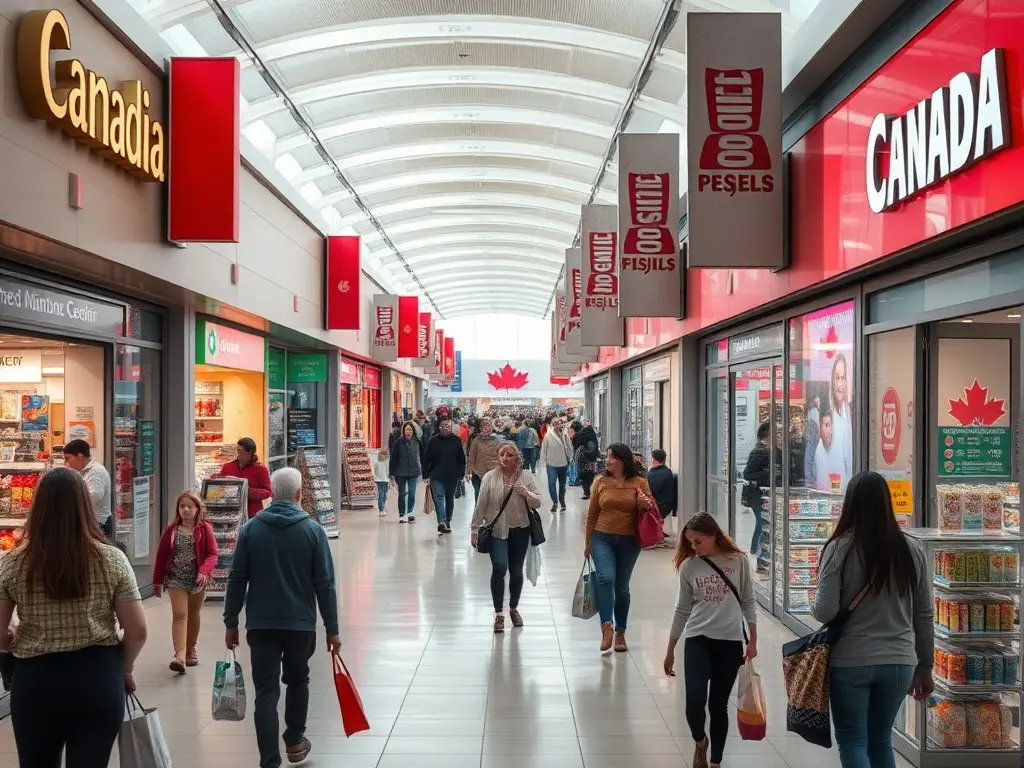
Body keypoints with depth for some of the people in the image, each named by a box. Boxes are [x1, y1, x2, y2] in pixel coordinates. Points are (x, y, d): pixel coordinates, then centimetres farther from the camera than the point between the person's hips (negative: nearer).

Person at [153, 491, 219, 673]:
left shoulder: (205, 529, -4)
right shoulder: (171, 530, 1)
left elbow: (212, 553, -8)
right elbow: (161, 556, 6)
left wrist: (204, 571, -24)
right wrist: (157, 580, 7)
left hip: (197, 580, 1)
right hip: (176, 579, -1)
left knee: (193, 616, 15)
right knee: (179, 615, -13)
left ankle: (191, 650, 33)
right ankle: (180, 655, -22)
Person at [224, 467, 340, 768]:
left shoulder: (250, 529, -2)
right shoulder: (312, 530, -6)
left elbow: (236, 580, -1)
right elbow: (325, 584, -6)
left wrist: (231, 623, 8)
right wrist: (332, 628, 0)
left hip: (260, 624, 0)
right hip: (301, 623, 0)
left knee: (266, 692, 2)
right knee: (297, 681, 22)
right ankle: (295, 741, 36)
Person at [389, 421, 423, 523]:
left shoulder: (417, 442, 0)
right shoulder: (398, 442, -7)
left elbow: (422, 457, 8)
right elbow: (393, 458, -4)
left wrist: (422, 471, 7)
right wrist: (392, 473, -5)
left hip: (413, 472, 1)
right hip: (401, 472, -1)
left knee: (411, 493, -6)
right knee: (402, 494, 9)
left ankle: (410, 513, 3)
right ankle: (402, 515, 18)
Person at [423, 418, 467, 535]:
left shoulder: (456, 440, 1)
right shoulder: (433, 441, -1)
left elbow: (462, 459, 5)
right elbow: (426, 459, 0)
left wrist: (461, 474, 0)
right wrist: (426, 475, -4)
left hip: (452, 476, 2)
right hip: (436, 476, -2)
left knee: (450, 499, 13)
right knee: (439, 498, -15)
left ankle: (447, 521, 27)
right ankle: (442, 522, -25)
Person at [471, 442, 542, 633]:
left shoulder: (525, 478, 0)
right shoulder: (490, 478, -5)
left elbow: (537, 503, 0)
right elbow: (481, 506, -2)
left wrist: (526, 493, -20)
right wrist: (475, 530, -1)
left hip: (520, 531, 2)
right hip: (496, 530, -2)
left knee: (516, 572, 12)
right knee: (499, 568, -19)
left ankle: (513, 608, 33)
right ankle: (499, 613, -8)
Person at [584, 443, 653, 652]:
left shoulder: (640, 483, 0)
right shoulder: (601, 482, 1)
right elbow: (592, 514, 7)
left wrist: (646, 504, -15)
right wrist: (588, 542, 10)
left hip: (629, 541, 1)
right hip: (602, 538, 0)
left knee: (622, 587, 10)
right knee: (606, 578, -22)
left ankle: (620, 633, 20)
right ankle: (606, 626, -19)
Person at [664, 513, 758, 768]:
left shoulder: (738, 561, -5)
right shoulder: (689, 566, -2)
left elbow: (748, 602, 3)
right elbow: (682, 610, 6)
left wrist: (753, 640, 0)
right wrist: (670, 650, 10)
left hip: (730, 642, 0)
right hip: (697, 640, 0)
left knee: (718, 705, 6)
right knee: (695, 701, -13)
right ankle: (700, 742, 20)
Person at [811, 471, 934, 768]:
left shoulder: (840, 548, -12)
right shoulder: (912, 550, -1)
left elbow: (825, 612, -13)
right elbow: (924, 616, 6)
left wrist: (813, 606, 10)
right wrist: (925, 666, 16)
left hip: (850, 662, -4)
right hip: (899, 662, 4)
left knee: (852, 742, 9)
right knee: (881, 741, 19)